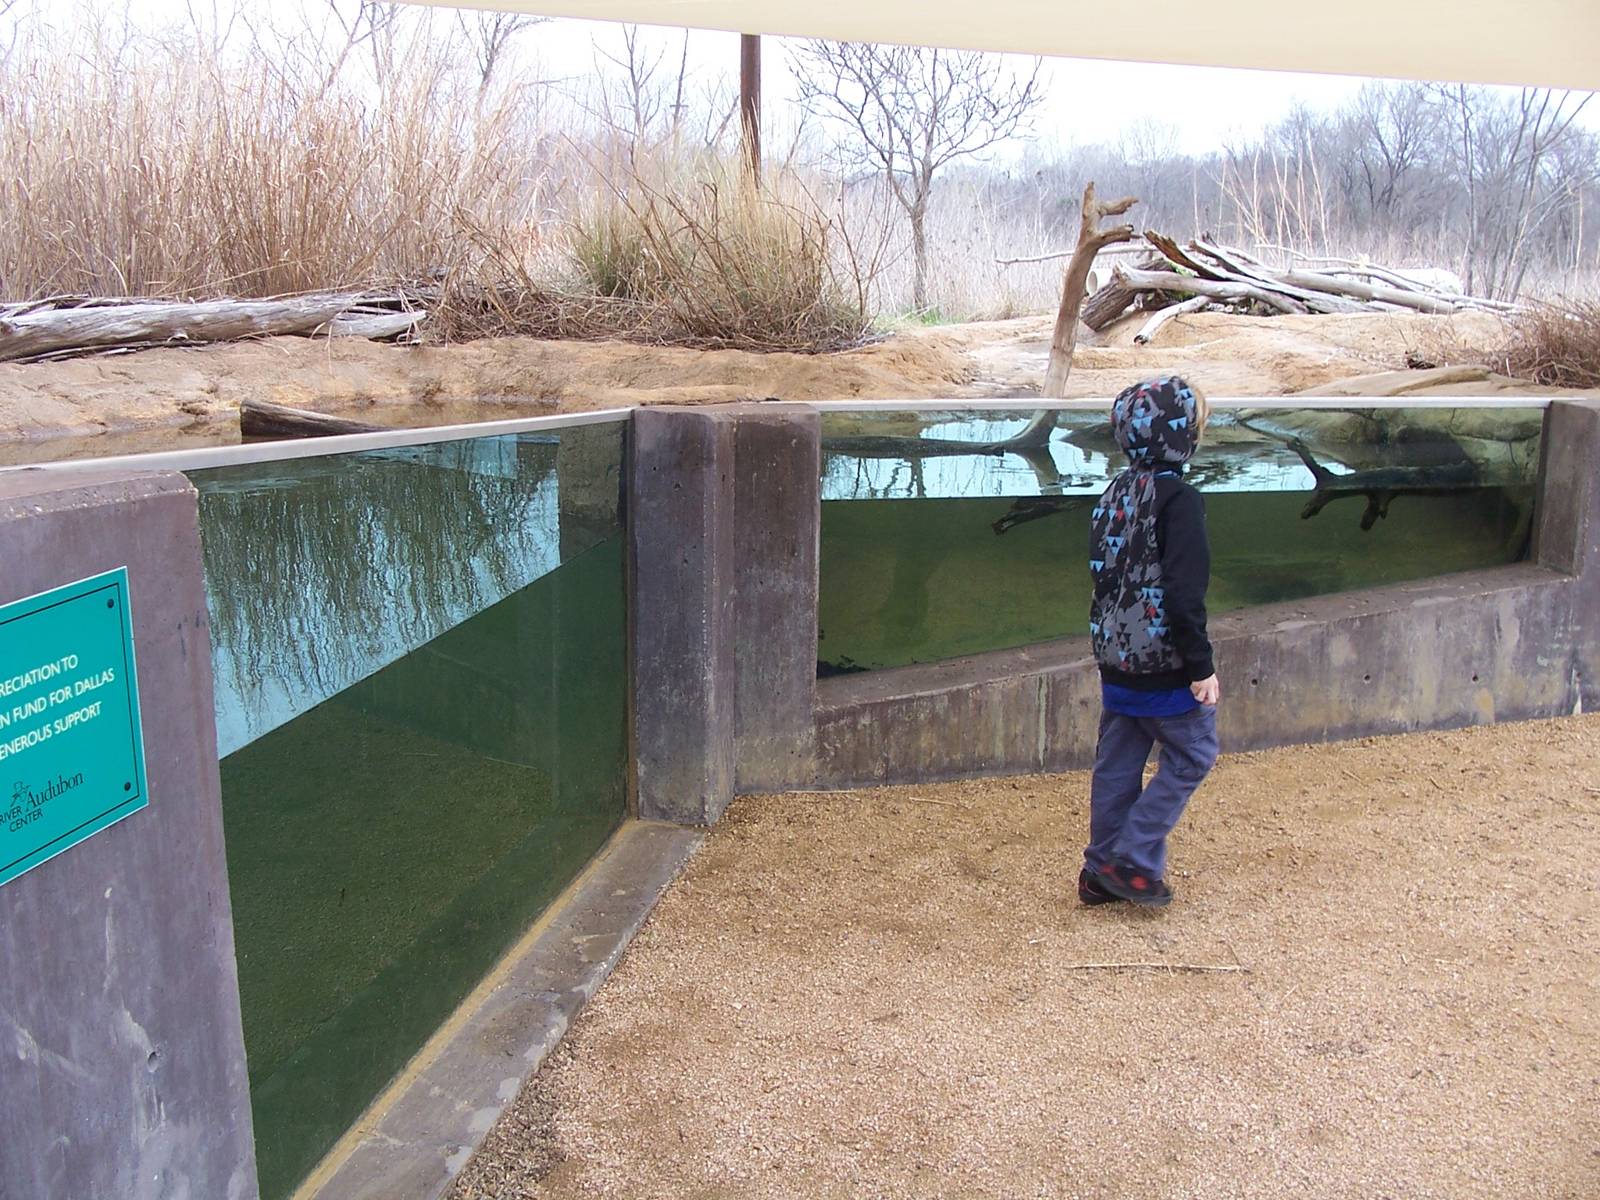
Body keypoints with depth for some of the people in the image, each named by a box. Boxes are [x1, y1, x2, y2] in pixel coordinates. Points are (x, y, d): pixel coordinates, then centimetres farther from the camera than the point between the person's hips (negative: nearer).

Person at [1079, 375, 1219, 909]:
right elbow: (1184, 595, -23)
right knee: (1192, 755, 9)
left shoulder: (1114, 495, 7)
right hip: (1165, 666, -7)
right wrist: (1201, 666, -16)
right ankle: (1134, 862, 8)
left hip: (1117, 661, 8)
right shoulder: (1178, 501, -18)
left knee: (1117, 765, 14)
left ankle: (1102, 871, 22)